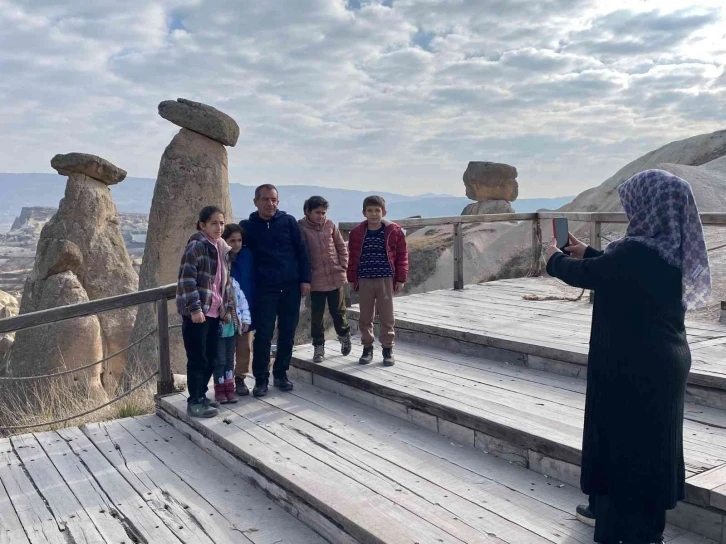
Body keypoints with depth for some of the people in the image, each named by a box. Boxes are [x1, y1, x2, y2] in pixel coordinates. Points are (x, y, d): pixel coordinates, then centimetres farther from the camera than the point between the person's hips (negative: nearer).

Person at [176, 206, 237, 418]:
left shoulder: (221, 248, 12)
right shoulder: (196, 246, -12)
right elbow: (186, 279, -17)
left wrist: (227, 308, 14)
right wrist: (195, 309, -20)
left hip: (213, 312, 8)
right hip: (197, 312, -8)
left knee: (211, 358, 13)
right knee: (198, 359, -2)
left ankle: (201, 395, 26)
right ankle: (194, 402, 7)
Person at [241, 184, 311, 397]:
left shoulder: (289, 221, 3)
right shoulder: (247, 226, 2)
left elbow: (301, 251, 4)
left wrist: (305, 279, -2)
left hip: (291, 287, 1)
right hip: (264, 289, -1)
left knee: (287, 333, 7)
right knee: (263, 334, -1)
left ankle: (281, 374, 22)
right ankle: (261, 379, 10)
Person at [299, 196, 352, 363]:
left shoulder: (330, 225, 1)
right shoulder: (301, 228, -8)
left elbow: (341, 247, 10)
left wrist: (343, 267, 3)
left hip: (335, 277, 2)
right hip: (316, 280, -2)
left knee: (338, 312, 12)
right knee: (317, 316, 6)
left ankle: (344, 335, 37)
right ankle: (318, 346, 19)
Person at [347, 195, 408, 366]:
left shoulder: (394, 231, -4)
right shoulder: (356, 233, 1)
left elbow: (402, 255, 0)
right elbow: (353, 257, 8)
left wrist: (400, 278, -2)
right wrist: (352, 279, 6)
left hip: (386, 280, -2)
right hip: (364, 280, 2)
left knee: (387, 317, 4)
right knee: (365, 317, 9)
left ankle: (388, 349, 15)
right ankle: (367, 348, 21)